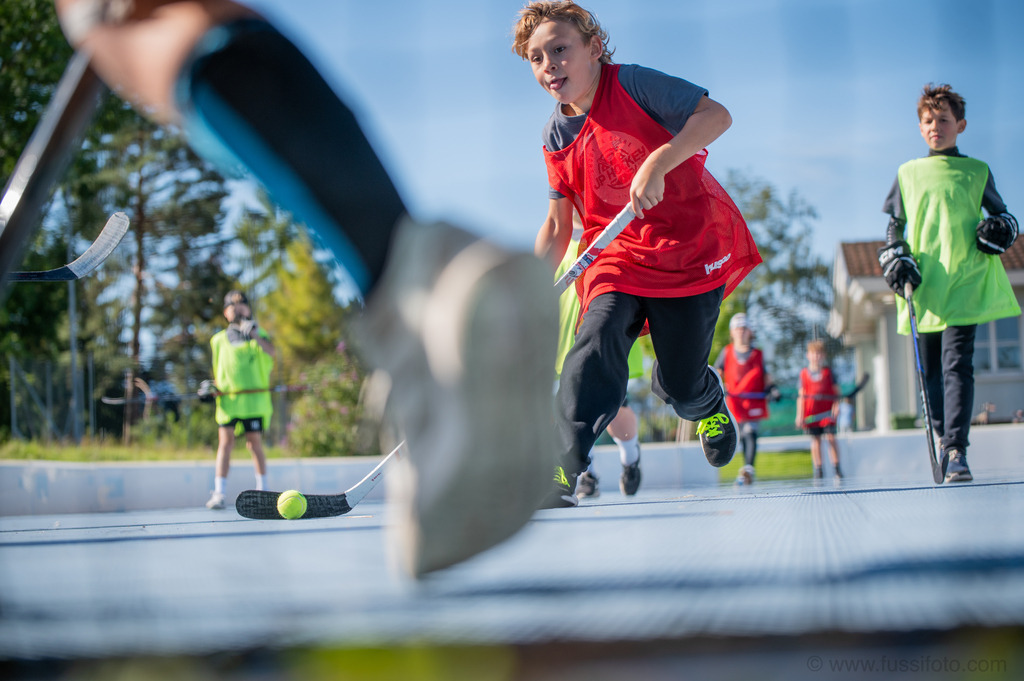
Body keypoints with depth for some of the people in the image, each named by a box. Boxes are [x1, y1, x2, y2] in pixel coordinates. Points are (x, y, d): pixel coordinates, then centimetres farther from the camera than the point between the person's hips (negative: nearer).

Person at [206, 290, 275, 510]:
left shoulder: (258, 333, 10)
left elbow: (270, 352, -10)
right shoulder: (218, 340, 16)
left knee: (254, 443, 1)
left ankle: (262, 490, 15)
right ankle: (218, 494, -11)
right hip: (227, 399, 1)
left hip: (253, 399, -1)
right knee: (225, 442, -8)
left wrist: (255, 335, -26)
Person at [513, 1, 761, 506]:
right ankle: (560, 470, -33)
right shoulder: (557, 138, 4)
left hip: (692, 250, -3)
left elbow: (716, 115, -20)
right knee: (596, 339, -26)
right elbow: (557, 227, 12)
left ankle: (709, 406, 41)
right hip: (616, 255, 3)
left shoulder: (632, 85, -12)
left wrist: (657, 162, -32)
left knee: (680, 385, 1)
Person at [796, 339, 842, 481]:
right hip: (811, 412, 1)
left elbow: (836, 390, 8)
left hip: (827, 411, -1)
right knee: (815, 440, 3)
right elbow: (801, 395, 6)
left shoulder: (827, 371, 6)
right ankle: (817, 469, 9)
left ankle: (836, 468, 3)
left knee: (831, 437, -6)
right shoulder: (804, 373, 6)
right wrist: (800, 415, 2)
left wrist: (837, 405, -7)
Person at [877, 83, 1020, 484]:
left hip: (965, 280, -3)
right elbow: (893, 228, 18)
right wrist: (894, 260, 1)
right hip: (923, 285, 3)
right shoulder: (908, 174, 16)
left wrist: (1001, 229, -3)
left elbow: (1003, 215, 20)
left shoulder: (976, 172, 12)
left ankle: (957, 453, -22)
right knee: (931, 370, 5)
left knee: (957, 362, -16)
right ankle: (943, 442, 19)